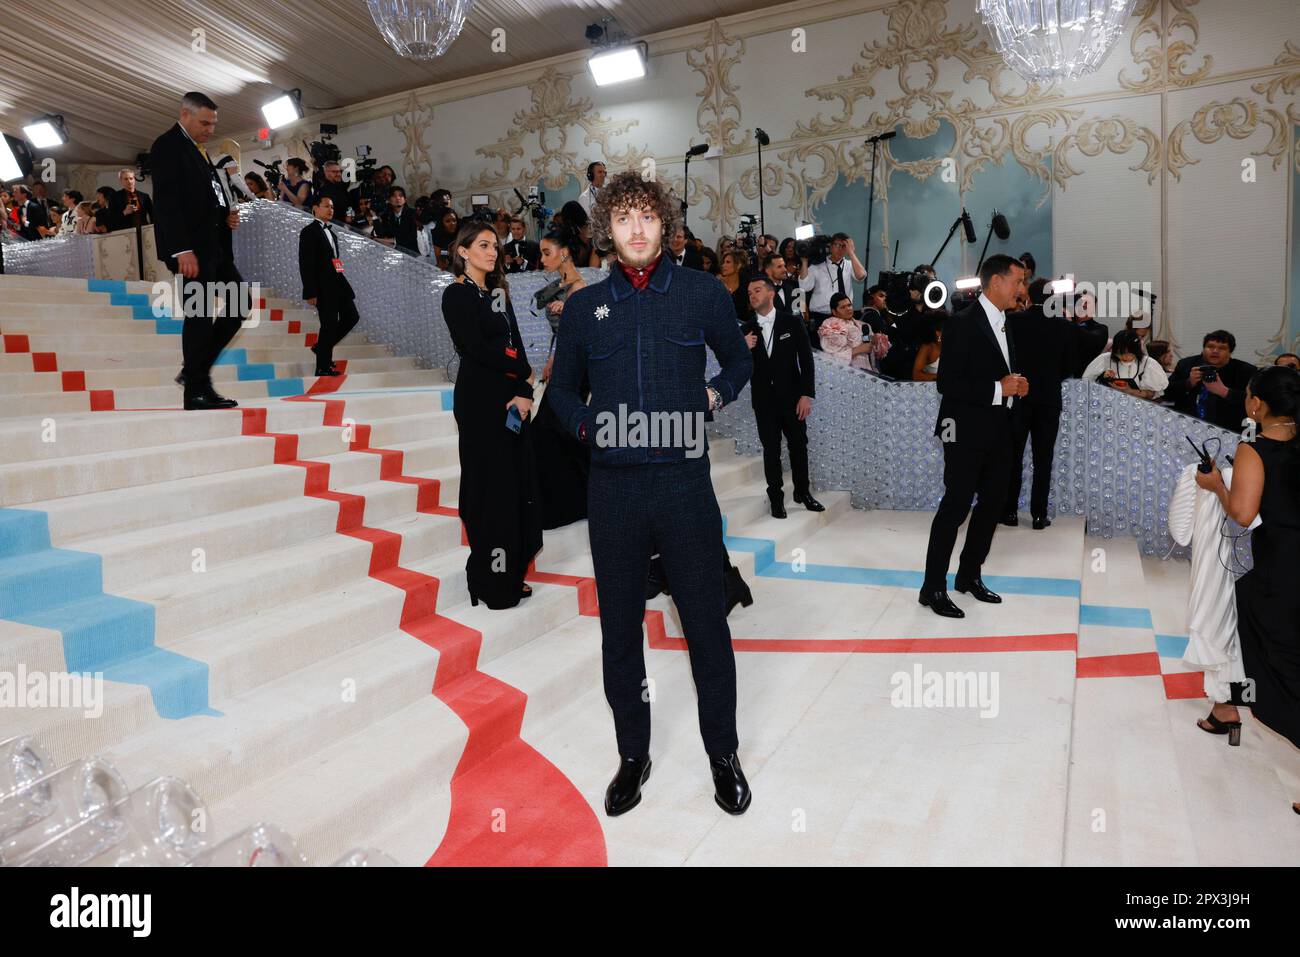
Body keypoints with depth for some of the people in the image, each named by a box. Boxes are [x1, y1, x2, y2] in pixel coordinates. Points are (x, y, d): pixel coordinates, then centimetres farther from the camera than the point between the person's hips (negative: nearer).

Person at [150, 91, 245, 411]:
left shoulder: (197, 148, 20)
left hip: (212, 245, 9)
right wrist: (182, 250, -24)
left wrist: (226, 215, 7)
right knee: (200, 314, -7)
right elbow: (167, 202, -17)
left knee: (239, 303, 9)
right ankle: (196, 390, 1)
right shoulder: (168, 146, -8)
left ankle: (195, 369, 15)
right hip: (190, 249, -9)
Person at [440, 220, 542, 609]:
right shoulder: (457, 295, -5)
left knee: (518, 484, 8)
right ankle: (491, 584, 10)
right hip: (480, 401, -7)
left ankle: (508, 575, 20)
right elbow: (476, 349, -15)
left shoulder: (497, 292, 16)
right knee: (491, 488, -3)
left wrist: (524, 393, -10)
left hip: (513, 397, 7)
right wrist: (524, 372, -3)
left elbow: (516, 345, 6)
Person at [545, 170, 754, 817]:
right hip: (613, 486, 2)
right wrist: (586, 424, 2)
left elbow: (739, 361, 19)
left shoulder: (702, 292, 4)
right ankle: (633, 753, 31)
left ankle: (723, 753, 27)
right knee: (620, 627, 11)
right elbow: (562, 388, 19)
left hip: (684, 480, -1)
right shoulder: (584, 306, 9)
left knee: (707, 622, 6)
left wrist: (715, 395, 1)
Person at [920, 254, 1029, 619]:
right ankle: (933, 588, 5)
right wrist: (999, 389, -21)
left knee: (993, 502, 15)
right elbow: (947, 382, -20)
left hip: (998, 431, 9)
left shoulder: (1006, 324, 13)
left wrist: (1016, 385, 3)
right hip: (966, 431, -9)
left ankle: (969, 575, 29)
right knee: (956, 506, -5)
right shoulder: (963, 323, -14)